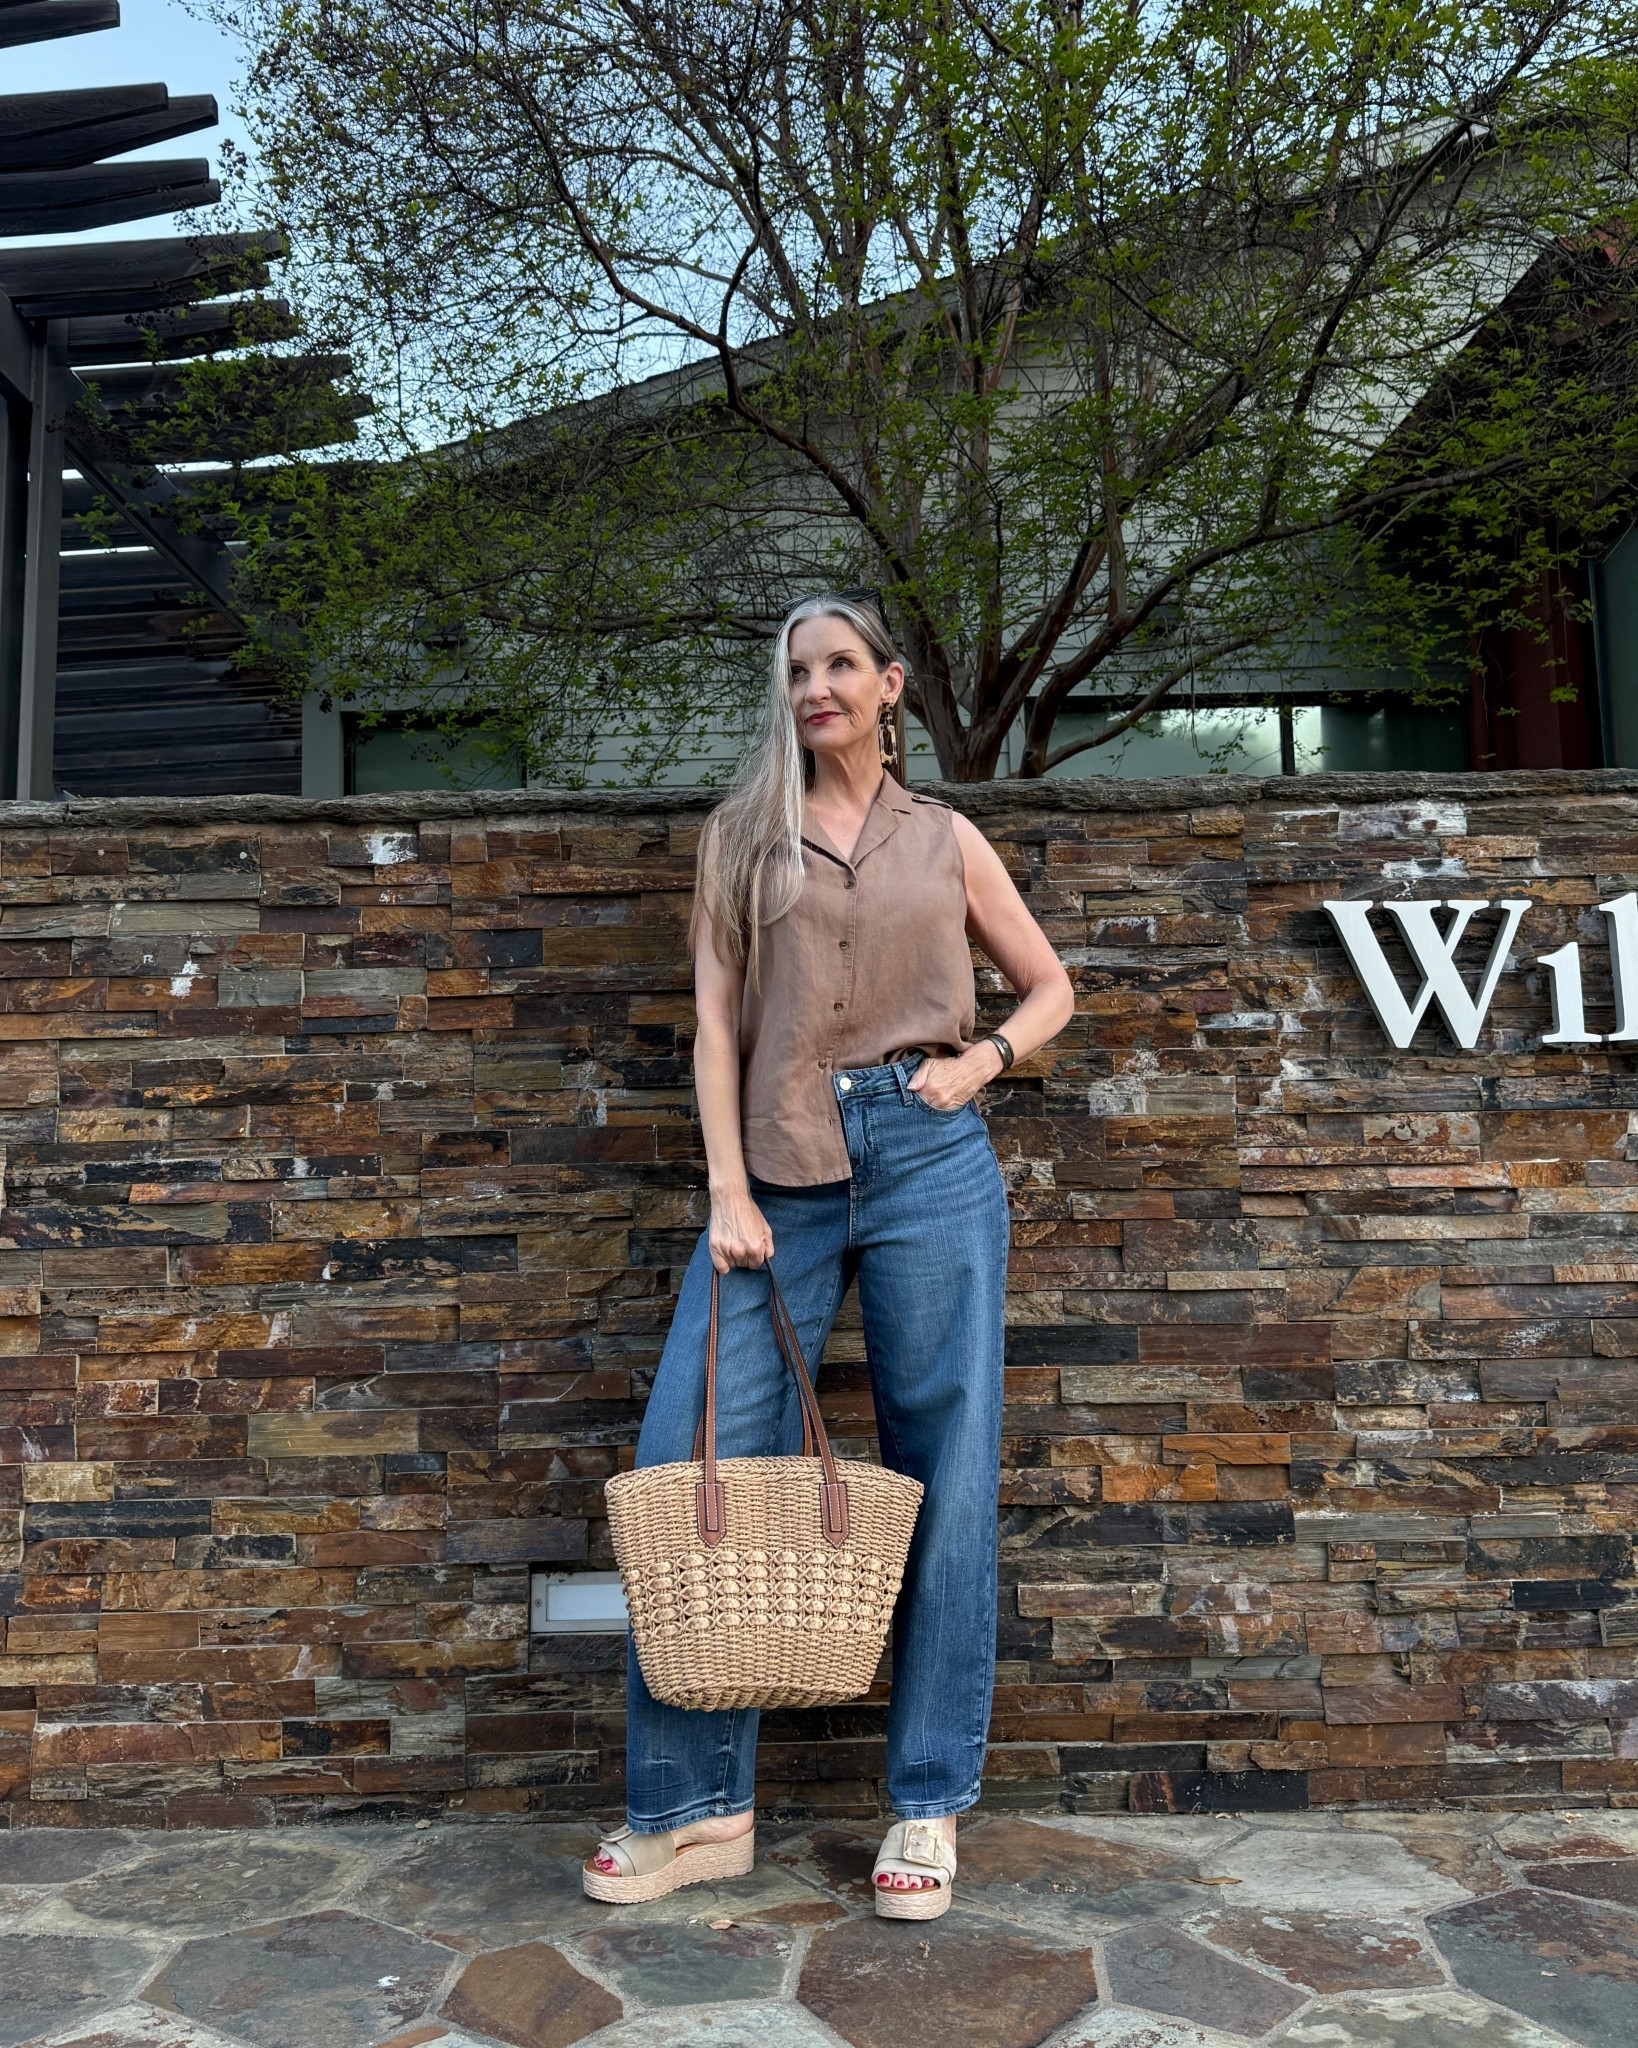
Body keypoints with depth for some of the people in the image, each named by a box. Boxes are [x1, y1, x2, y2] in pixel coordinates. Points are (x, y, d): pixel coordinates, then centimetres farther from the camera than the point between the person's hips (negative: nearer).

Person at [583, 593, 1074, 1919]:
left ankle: (931, 1808, 17)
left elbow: (1050, 987, 20)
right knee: (695, 1463, -4)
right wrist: (727, 1193, -6)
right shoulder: (741, 837, 12)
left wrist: (983, 1059, 0)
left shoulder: (946, 840, 13)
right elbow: (715, 1021, 4)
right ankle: (698, 1808, 12)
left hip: (930, 1163, 0)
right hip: (780, 1176, 1)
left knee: (945, 1480, 2)